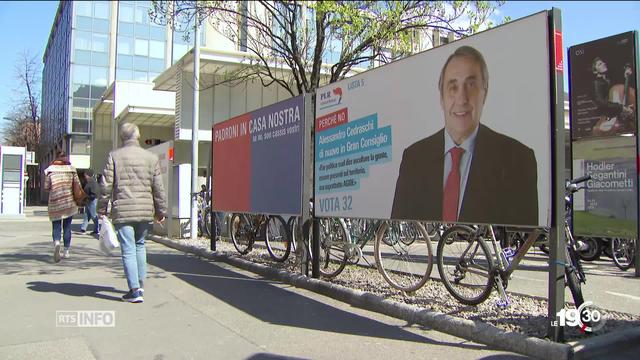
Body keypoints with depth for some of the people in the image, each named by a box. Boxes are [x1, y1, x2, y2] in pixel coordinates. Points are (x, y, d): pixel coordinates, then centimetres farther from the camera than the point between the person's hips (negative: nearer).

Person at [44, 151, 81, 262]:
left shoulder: (50, 170, 0)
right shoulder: (71, 169, 1)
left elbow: (46, 187, 0)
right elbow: (78, 185, -2)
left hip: (55, 203, -1)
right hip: (69, 203, 1)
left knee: (56, 226, 4)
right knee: (67, 227, 11)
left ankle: (56, 243, -25)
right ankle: (66, 251, 16)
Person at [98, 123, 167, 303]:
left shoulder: (114, 156, -1)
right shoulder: (151, 157, 5)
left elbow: (106, 185, -3)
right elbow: (158, 188, 5)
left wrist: (102, 208, 8)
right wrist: (161, 211, 13)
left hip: (122, 211, -3)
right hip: (145, 211, 3)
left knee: (128, 250, -1)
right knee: (140, 245, 20)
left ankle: (135, 290, -4)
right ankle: (140, 284, 25)